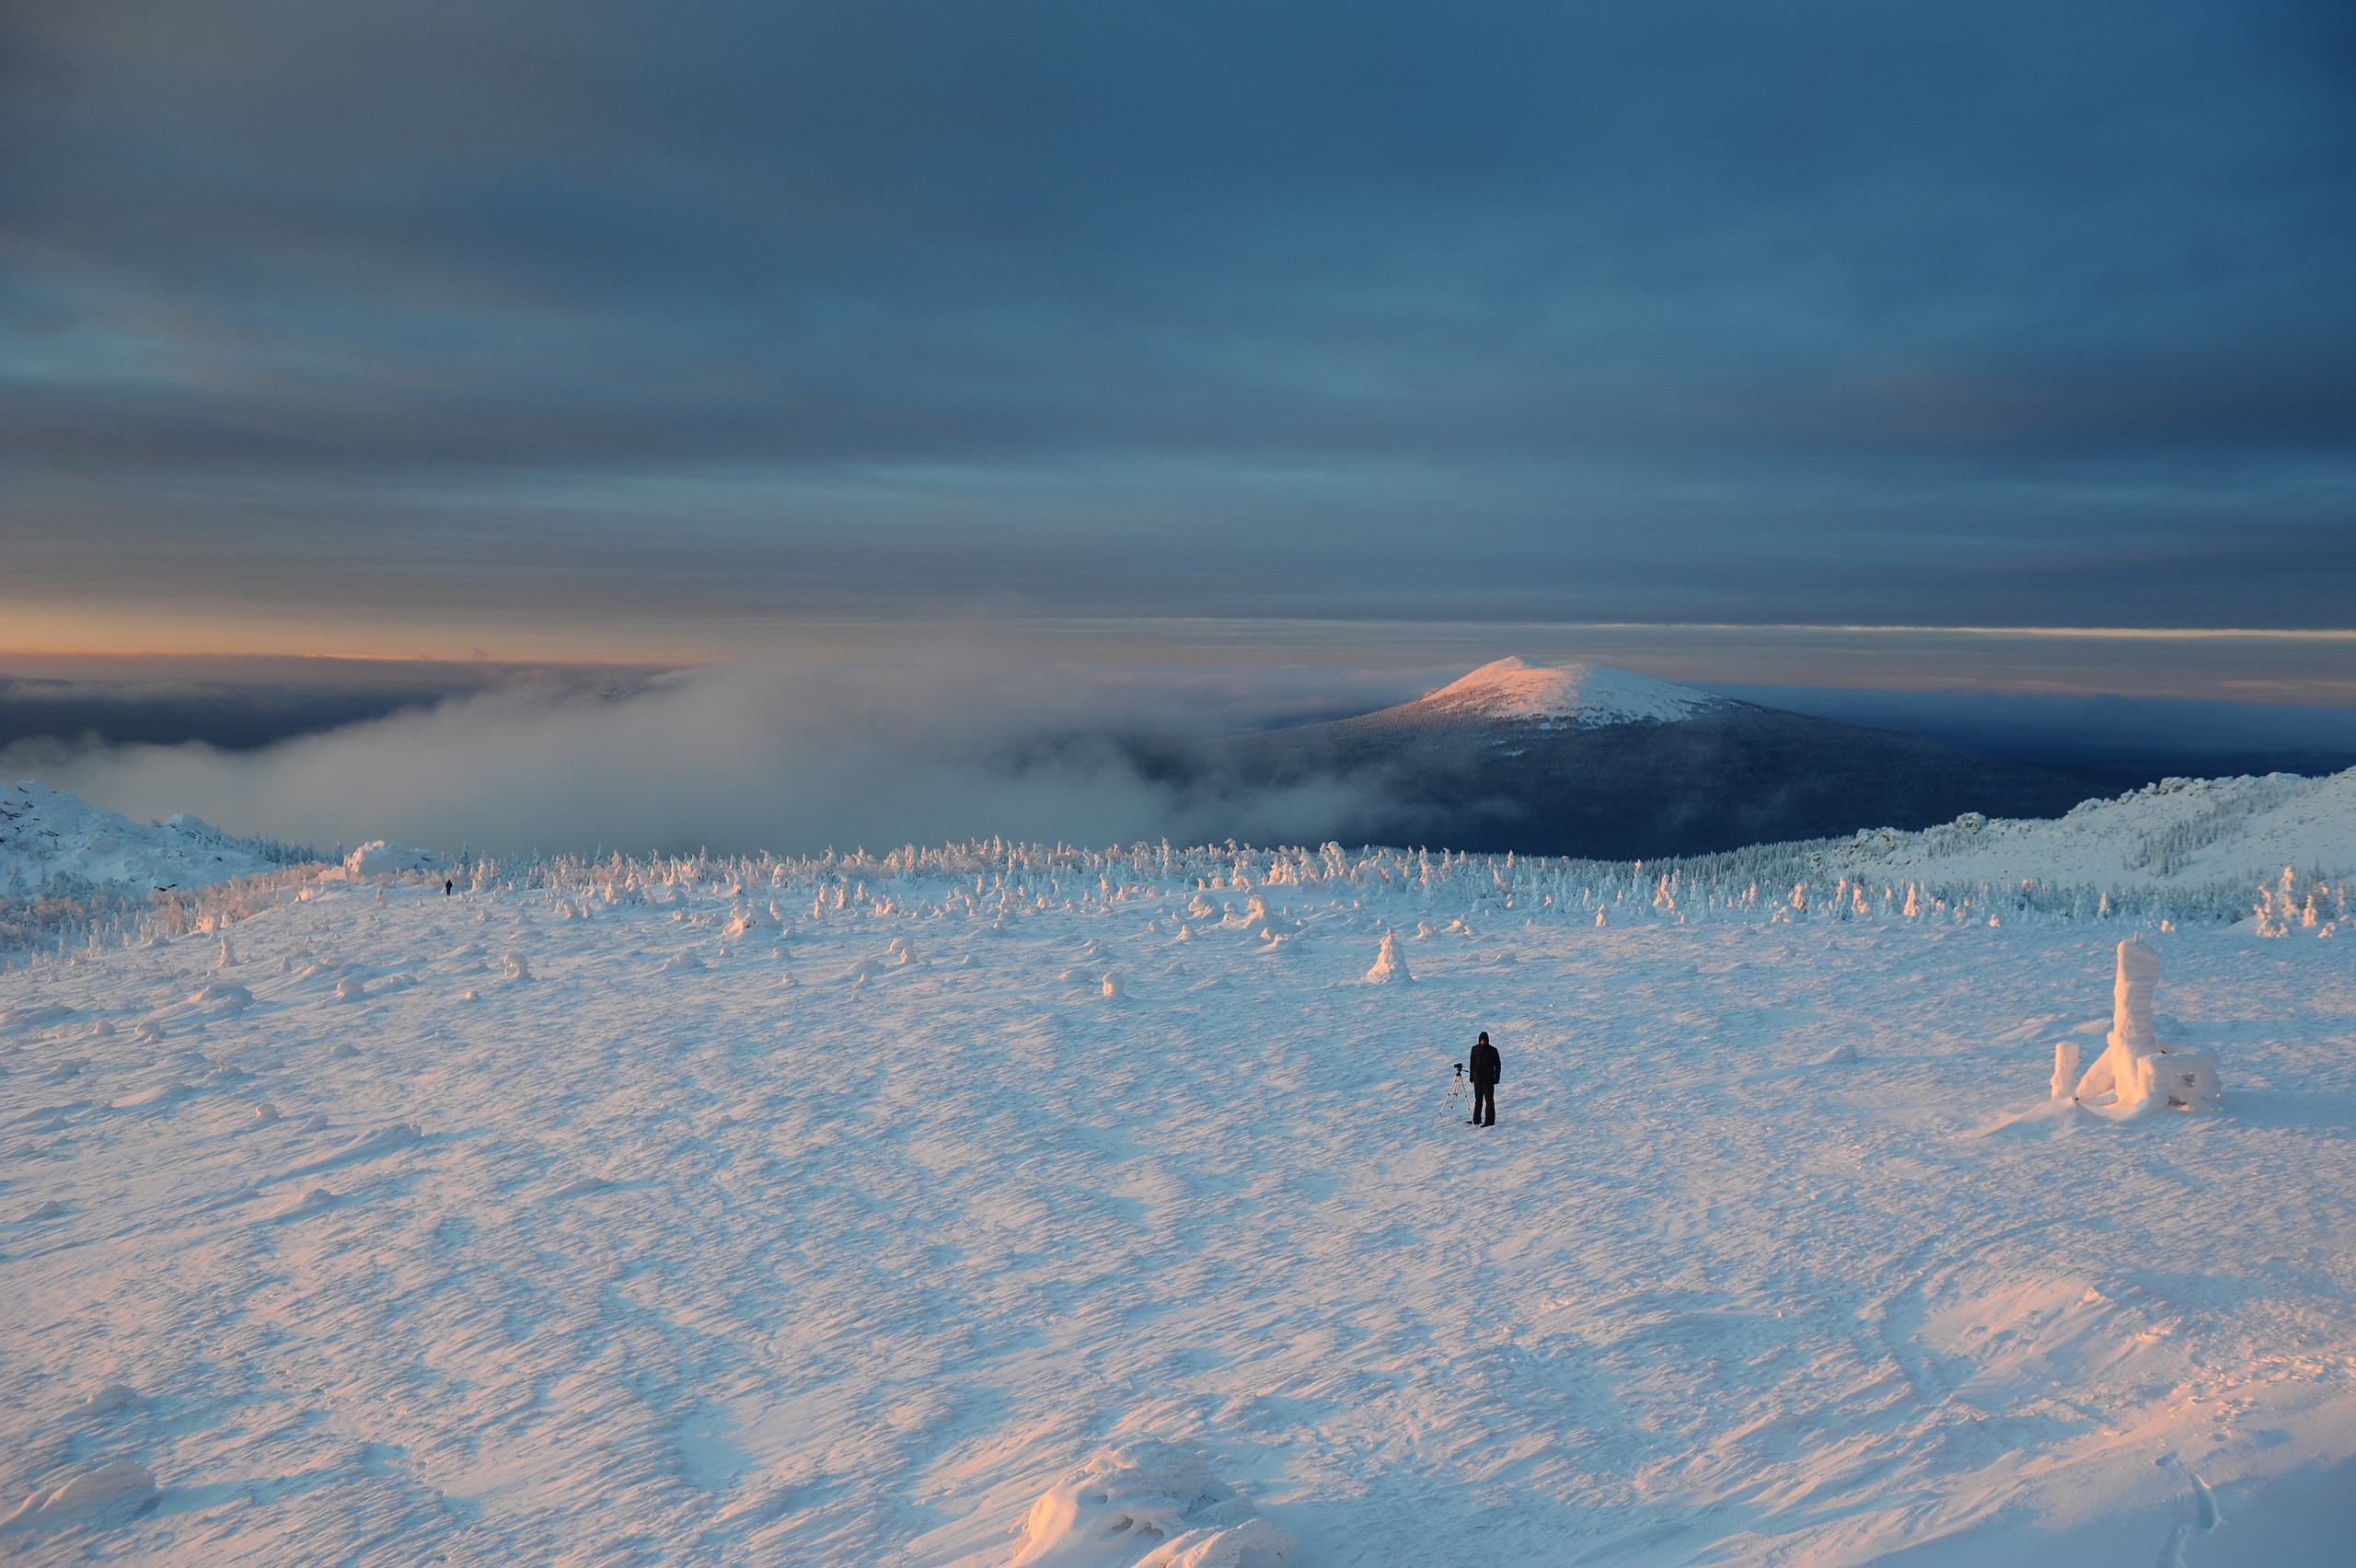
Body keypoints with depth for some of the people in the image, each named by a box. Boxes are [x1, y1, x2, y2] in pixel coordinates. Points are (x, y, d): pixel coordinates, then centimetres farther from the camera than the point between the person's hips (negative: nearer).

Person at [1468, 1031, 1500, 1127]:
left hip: (1488, 1078, -4)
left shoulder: (1493, 1050, -7)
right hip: (1477, 1077, 4)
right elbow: (1472, 1063, 11)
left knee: (1489, 1100, -5)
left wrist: (1497, 1077, -6)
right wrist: (1471, 1076, 10)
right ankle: (1476, 1120, 22)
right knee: (1478, 1100, 13)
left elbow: (1498, 1065, -3)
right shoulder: (1475, 1049, 4)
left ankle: (1490, 1121, -3)